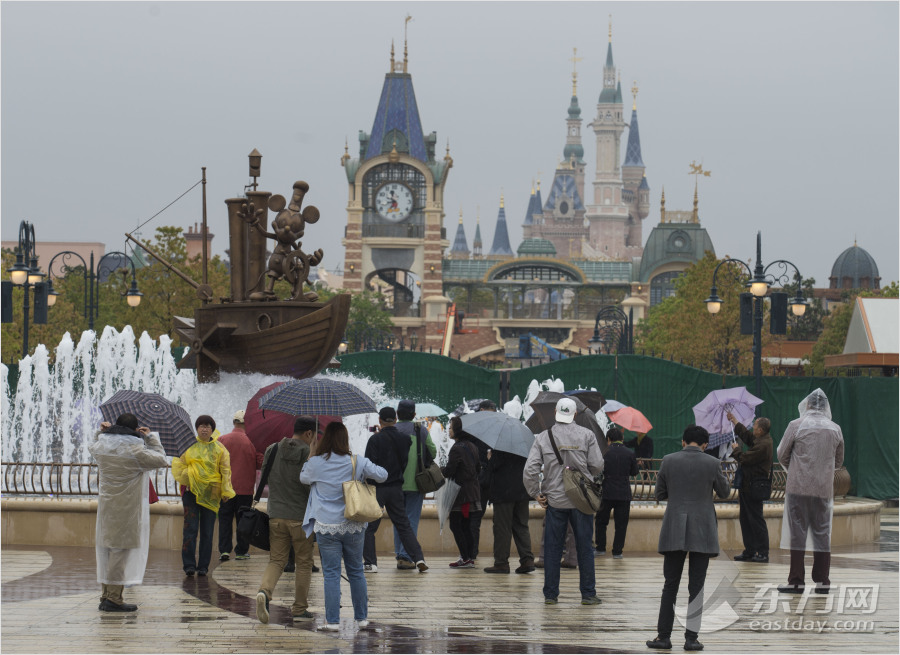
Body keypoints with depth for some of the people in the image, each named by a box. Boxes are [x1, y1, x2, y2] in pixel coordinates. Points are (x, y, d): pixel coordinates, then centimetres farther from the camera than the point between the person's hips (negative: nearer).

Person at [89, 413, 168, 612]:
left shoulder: (101, 447, 4)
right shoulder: (135, 450, -13)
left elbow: (92, 448, 29)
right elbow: (161, 460, -1)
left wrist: (101, 432, 24)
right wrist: (151, 438, 7)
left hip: (106, 505, 7)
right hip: (127, 508, -7)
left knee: (106, 550, 14)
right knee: (121, 550, -3)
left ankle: (105, 595, 20)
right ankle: (113, 597, -3)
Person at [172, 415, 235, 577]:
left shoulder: (219, 449, 10)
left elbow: (226, 471, 7)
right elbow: (178, 464, 10)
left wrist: (226, 491, -1)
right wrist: (185, 475, -9)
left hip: (210, 494, 1)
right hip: (191, 491, -1)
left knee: (207, 531, 1)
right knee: (190, 528, -8)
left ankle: (203, 566, 7)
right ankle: (189, 565, -7)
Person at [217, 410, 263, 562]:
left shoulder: (222, 440, -4)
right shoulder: (251, 441, -7)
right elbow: (260, 463, -4)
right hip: (245, 488, -1)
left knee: (225, 519, 6)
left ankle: (224, 549, -3)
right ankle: (242, 551, 11)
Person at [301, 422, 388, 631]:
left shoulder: (316, 463, -7)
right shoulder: (357, 462, -5)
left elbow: (303, 478, 12)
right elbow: (382, 475, -1)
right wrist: (367, 470, 17)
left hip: (327, 528, -2)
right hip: (353, 526, 2)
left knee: (331, 574, 3)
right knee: (356, 572, 15)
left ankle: (333, 620, 1)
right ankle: (361, 617, 21)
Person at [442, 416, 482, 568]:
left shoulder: (457, 448, -14)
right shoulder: (473, 447, 11)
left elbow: (449, 470, -16)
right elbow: (478, 469, 18)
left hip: (461, 491, -8)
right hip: (474, 491, 8)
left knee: (455, 525, -3)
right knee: (466, 526, 12)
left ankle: (465, 558, -8)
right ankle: (470, 558, 10)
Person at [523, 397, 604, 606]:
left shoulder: (543, 437, -1)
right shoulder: (586, 435, -2)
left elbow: (530, 470, -7)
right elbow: (597, 466, -4)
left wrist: (536, 494, 4)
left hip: (554, 500, 1)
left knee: (552, 549, 7)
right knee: (584, 548, 5)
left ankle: (550, 594, 8)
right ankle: (588, 594, 7)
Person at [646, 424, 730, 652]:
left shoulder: (668, 461, -2)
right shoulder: (712, 463, -5)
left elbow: (659, 494, 6)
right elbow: (724, 492, 9)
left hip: (674, 531, 1)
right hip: (702, 533, -1)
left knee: (670, 585, 8)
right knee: (696, 587, 4)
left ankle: (664, 636, 7)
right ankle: (691, 638, 3)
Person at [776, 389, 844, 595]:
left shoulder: (796, 425, -7)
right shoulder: (835, 429, 3)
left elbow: (782, 455, 0)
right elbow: (838, 461, 13)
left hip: (798, 487, -3)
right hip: (824, 488, 3)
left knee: (798, 533, 1)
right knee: (822, 533, 9)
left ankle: (796, 581, 1)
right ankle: (822, 581, 10)